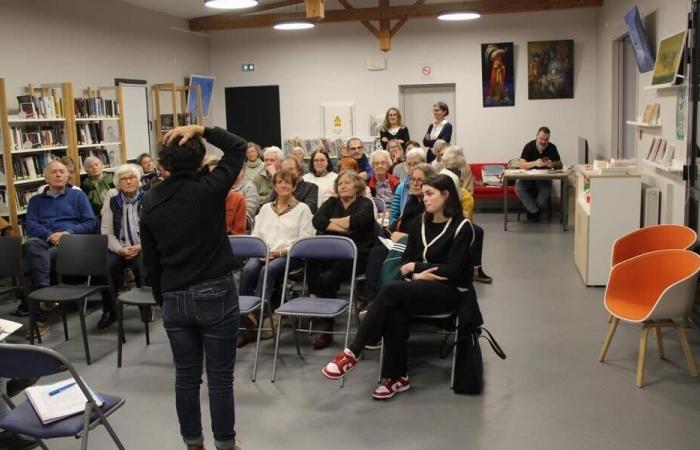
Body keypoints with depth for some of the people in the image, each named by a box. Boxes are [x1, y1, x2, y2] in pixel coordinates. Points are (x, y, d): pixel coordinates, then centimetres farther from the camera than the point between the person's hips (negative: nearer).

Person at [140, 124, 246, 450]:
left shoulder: (151, 201, 2)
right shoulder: (209, 188, -10)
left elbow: (150, 261, 7)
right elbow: (238, 147, 3)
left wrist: (162, 299, 18)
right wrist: (200, 130, -4)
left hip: (174, 298, 4)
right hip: (216, 294, -4)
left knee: (186, 376, 15)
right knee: (220, 377, 7)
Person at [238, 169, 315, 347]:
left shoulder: (302, 208, 11)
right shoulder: (266, 208, 26)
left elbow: (304, 240, 0)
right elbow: (255, 234, 19)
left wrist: (281, 252, -14)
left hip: (289, 255, -3)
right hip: (262, 253, 3)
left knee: (268, 270, -36)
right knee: (248, 269, -31)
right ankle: (245, 319, -29)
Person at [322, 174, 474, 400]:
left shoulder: (461, 227, -7)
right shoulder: (420, 223, 11)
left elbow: (452, 269, -13)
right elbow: (406, 260, 11)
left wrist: (415, 267, -6)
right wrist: (417, 275, -10)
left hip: (449, 290, -5)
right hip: (420, 287, 5)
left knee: (391, 290, -30)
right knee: (394, 310, -31)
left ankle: (352, 352, -27)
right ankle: (397, 376, -23)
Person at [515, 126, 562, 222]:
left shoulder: (552, 148, -5)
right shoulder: (529, 146, -10)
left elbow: (560, 165, -3)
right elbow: (521, 164, -19)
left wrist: (552, 164, -27)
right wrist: (535, 163, -36)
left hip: (544, 177, 0)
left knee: (546, 190, -33)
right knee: (518, 187, -30)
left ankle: (532, 210, -7)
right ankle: (535, 211, -15)